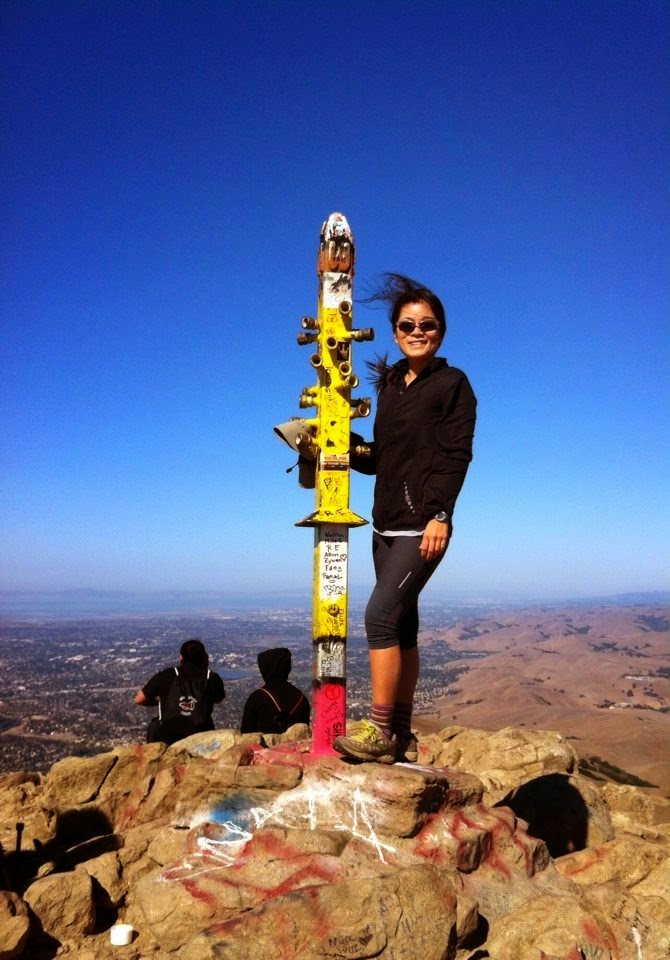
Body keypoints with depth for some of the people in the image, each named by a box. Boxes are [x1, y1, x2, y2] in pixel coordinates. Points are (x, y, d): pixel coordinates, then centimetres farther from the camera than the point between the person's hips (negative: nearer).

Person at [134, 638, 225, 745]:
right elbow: (218, 699, 20)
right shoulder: (212, 678, 1)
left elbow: (139, 699, 7)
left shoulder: (165, 676, -1)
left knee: (155, 725, 31)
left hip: (166, 740, 0)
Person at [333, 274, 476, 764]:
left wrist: (440, 514, -19)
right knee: (401, 624, 9)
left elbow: (456, 455, -10)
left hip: (424, 525, -7)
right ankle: (402, 737, 18)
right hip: (387, 524, 7)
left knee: (381, 614, -15)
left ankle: (380, 732, -5)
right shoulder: (390, 384, 16)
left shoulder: (453, 383, -1)